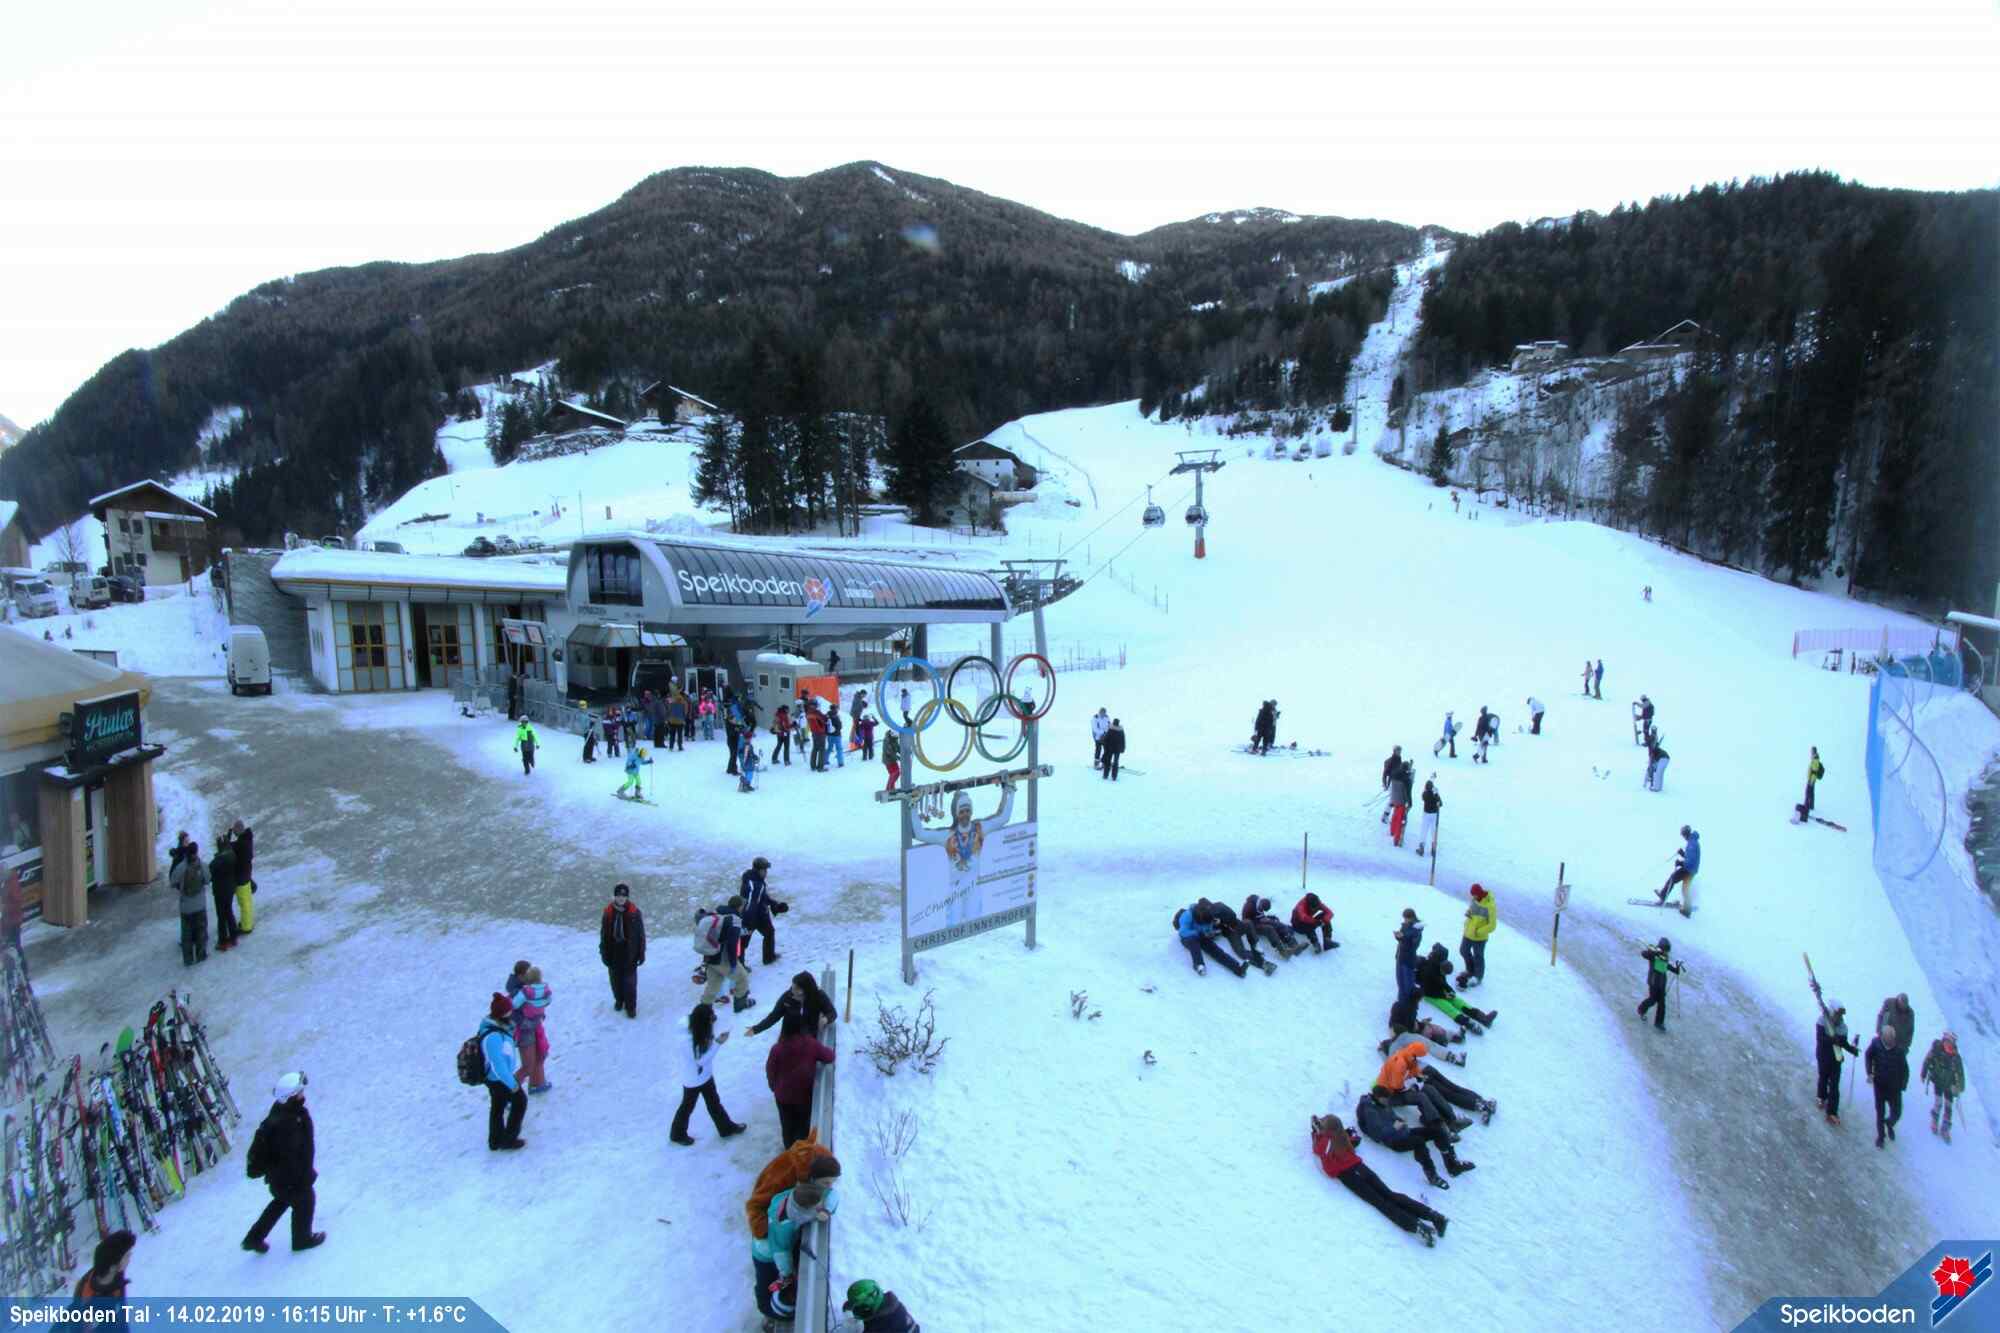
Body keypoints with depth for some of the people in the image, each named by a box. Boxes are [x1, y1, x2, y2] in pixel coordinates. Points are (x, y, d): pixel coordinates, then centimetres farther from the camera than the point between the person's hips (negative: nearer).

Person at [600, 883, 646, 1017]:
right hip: (613, 952, 2)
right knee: (615, 978, 17)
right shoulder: (608, 912, -8)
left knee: (630, 980, 1)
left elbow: (641, 934, -6)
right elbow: (604, 933, 1)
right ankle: (619, 1000, 40)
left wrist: (641, 953, -3)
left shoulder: (634, 912, -13)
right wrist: (604, 952, 2)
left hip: (629, 952, -2)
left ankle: (631, 1006, 17)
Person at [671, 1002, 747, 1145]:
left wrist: (717, 1038, -19)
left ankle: (727, 1128, 42)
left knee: (714, 1102, 24)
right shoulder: (687, 1040, -37)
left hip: (706, 1075, 7)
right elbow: (701, 1059, -29)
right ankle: (678, 1135, 44)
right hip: (693, 1079, -7)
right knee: (687, 1107, 18)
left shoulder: (701, 1031, -14)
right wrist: (718, 1044, -31)